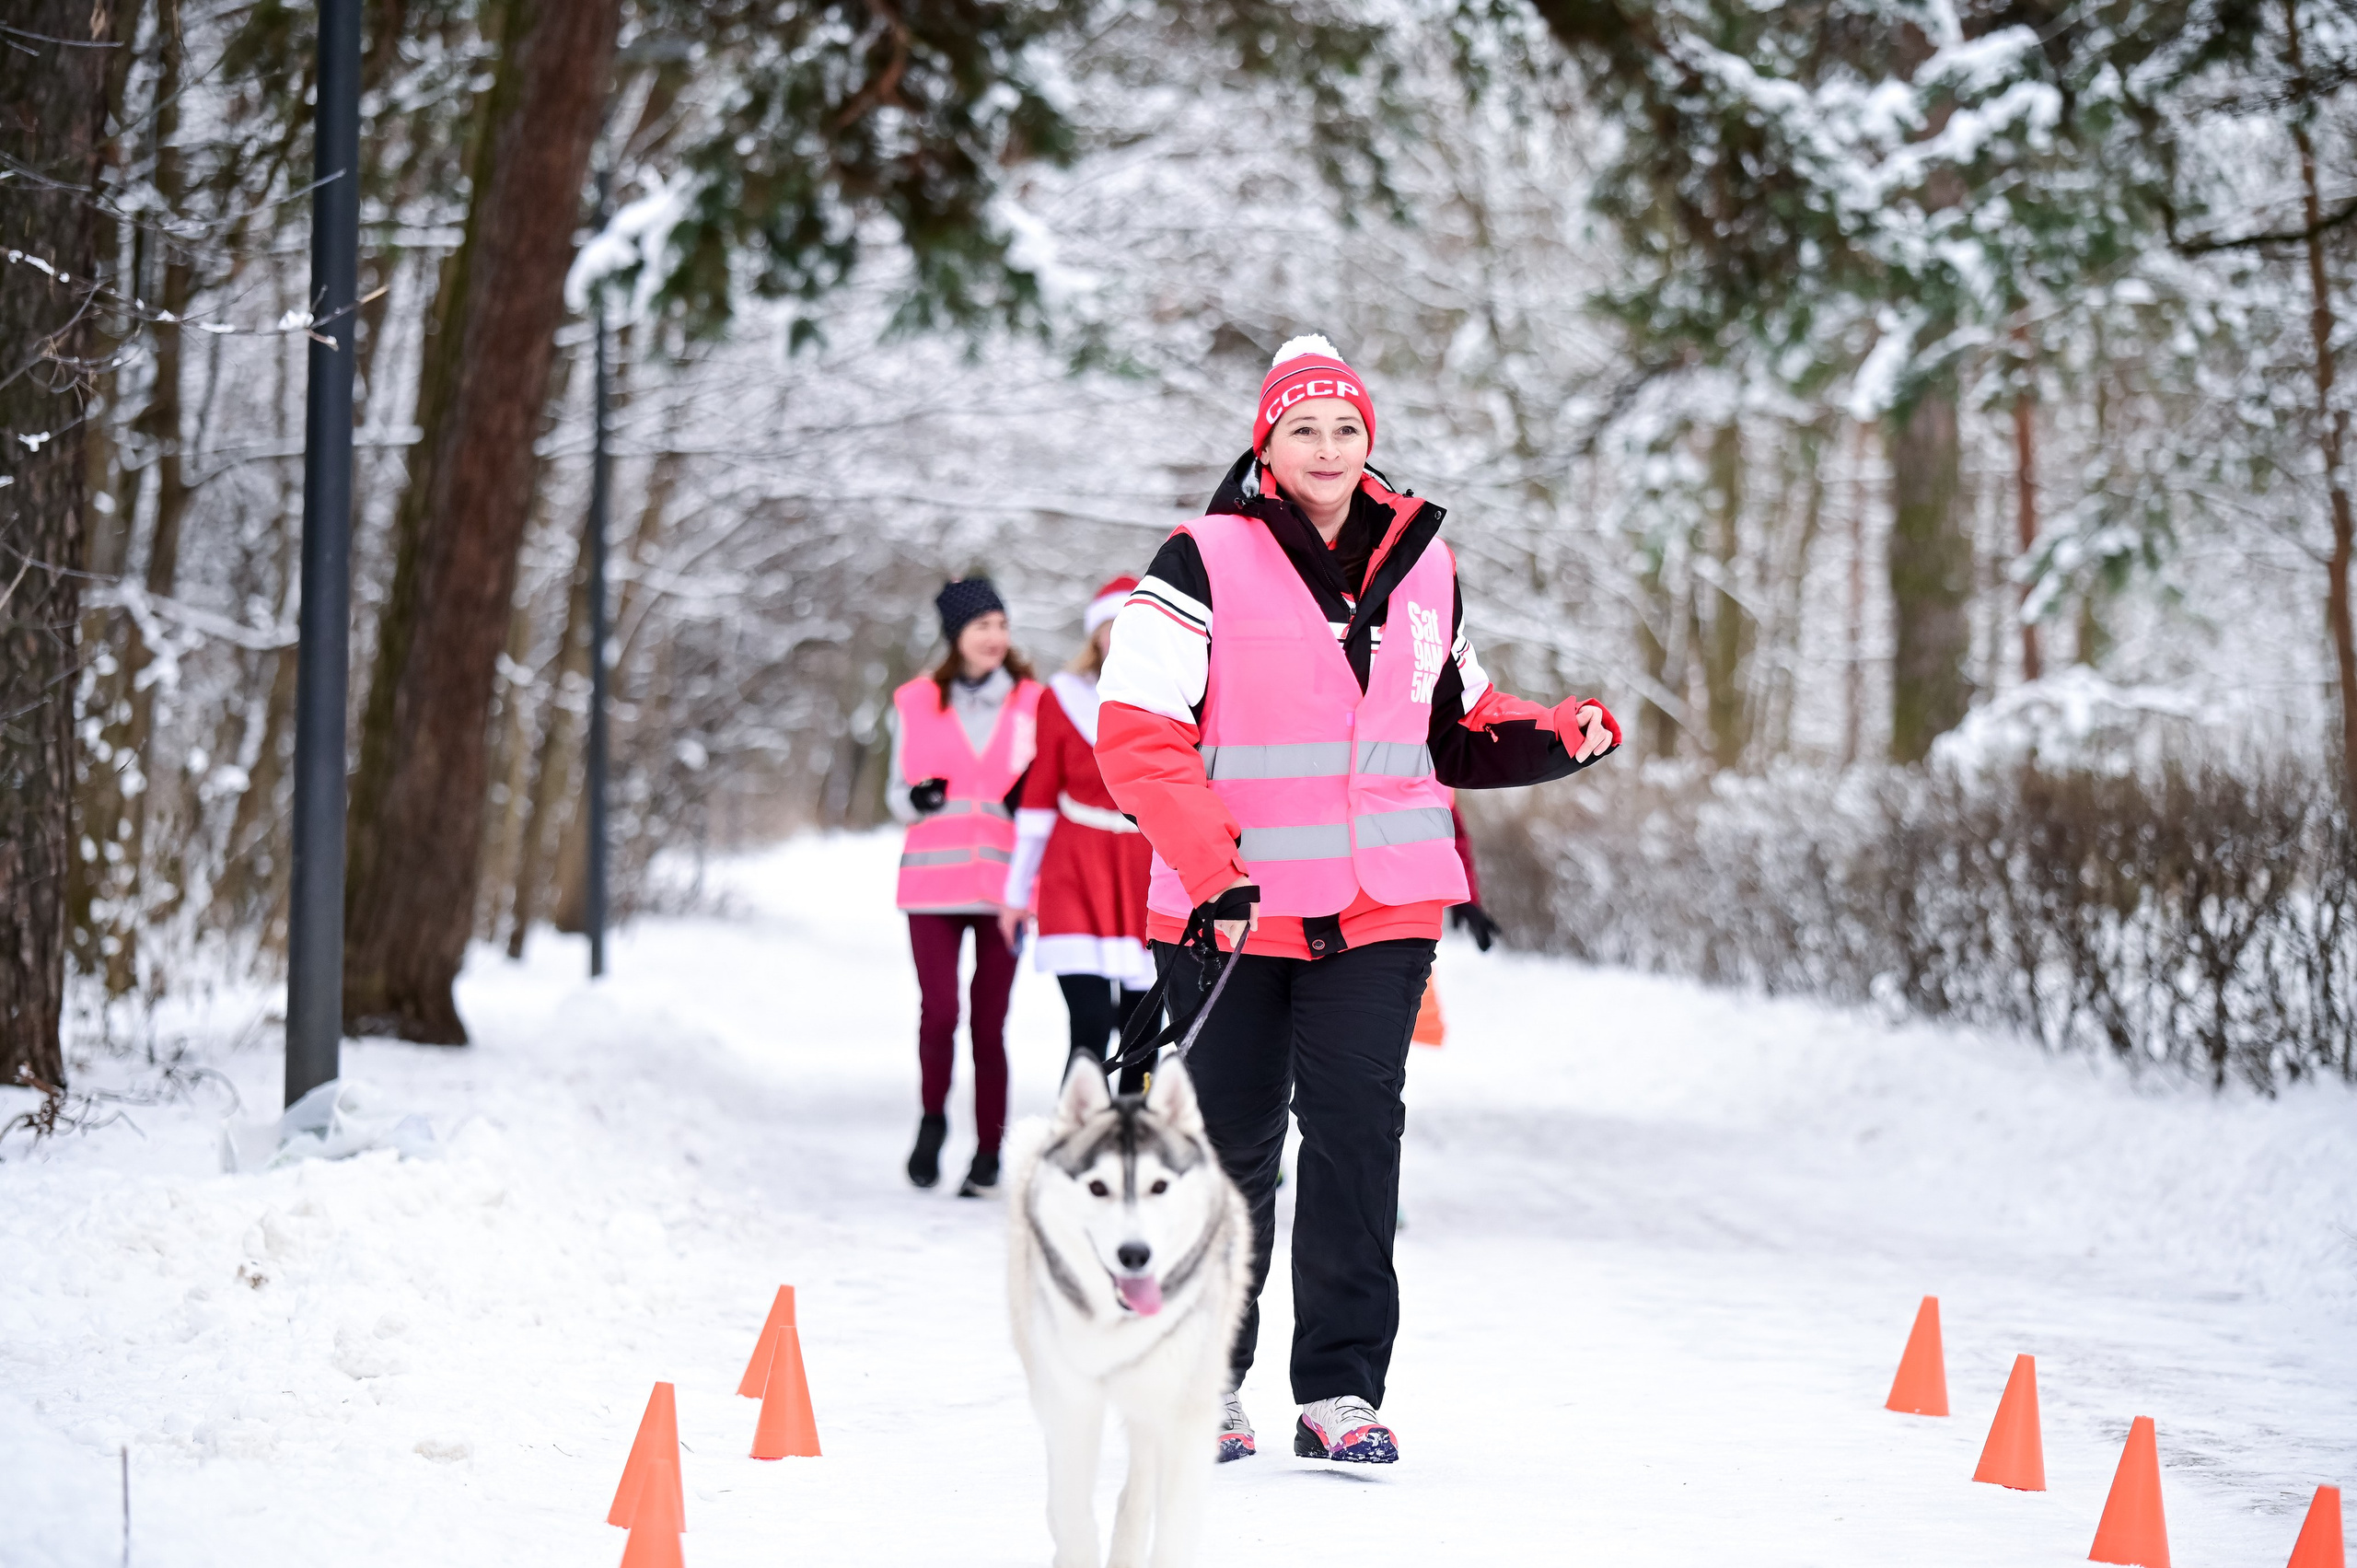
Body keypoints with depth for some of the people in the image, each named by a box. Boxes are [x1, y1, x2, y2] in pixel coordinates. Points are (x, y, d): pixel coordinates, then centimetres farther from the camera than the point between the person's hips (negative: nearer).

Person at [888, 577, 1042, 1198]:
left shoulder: (1031, 703, 7)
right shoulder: (916, 703, 8)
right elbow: (897, 792, 14)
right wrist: (916, 799, -8)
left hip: (1003, 884, 0)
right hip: (933, 881, 0)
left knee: (989, 1023, -1)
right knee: (939, 1010, -12)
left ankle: (989, 1153, 9)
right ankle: (933, 1118, 13)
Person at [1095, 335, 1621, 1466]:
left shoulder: (1421, 566, 11)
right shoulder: (1205, 566, -5)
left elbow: (1454, 729, 21)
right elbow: (1136, 734, -9)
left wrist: (1556, 738, 2)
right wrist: (1210, 864, -20)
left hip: (1381, 903, 3)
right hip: (1233, 906, -2)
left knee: (1356, 1126, -9)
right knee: (1231, 1140, 6)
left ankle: (1341, 1390, -4)